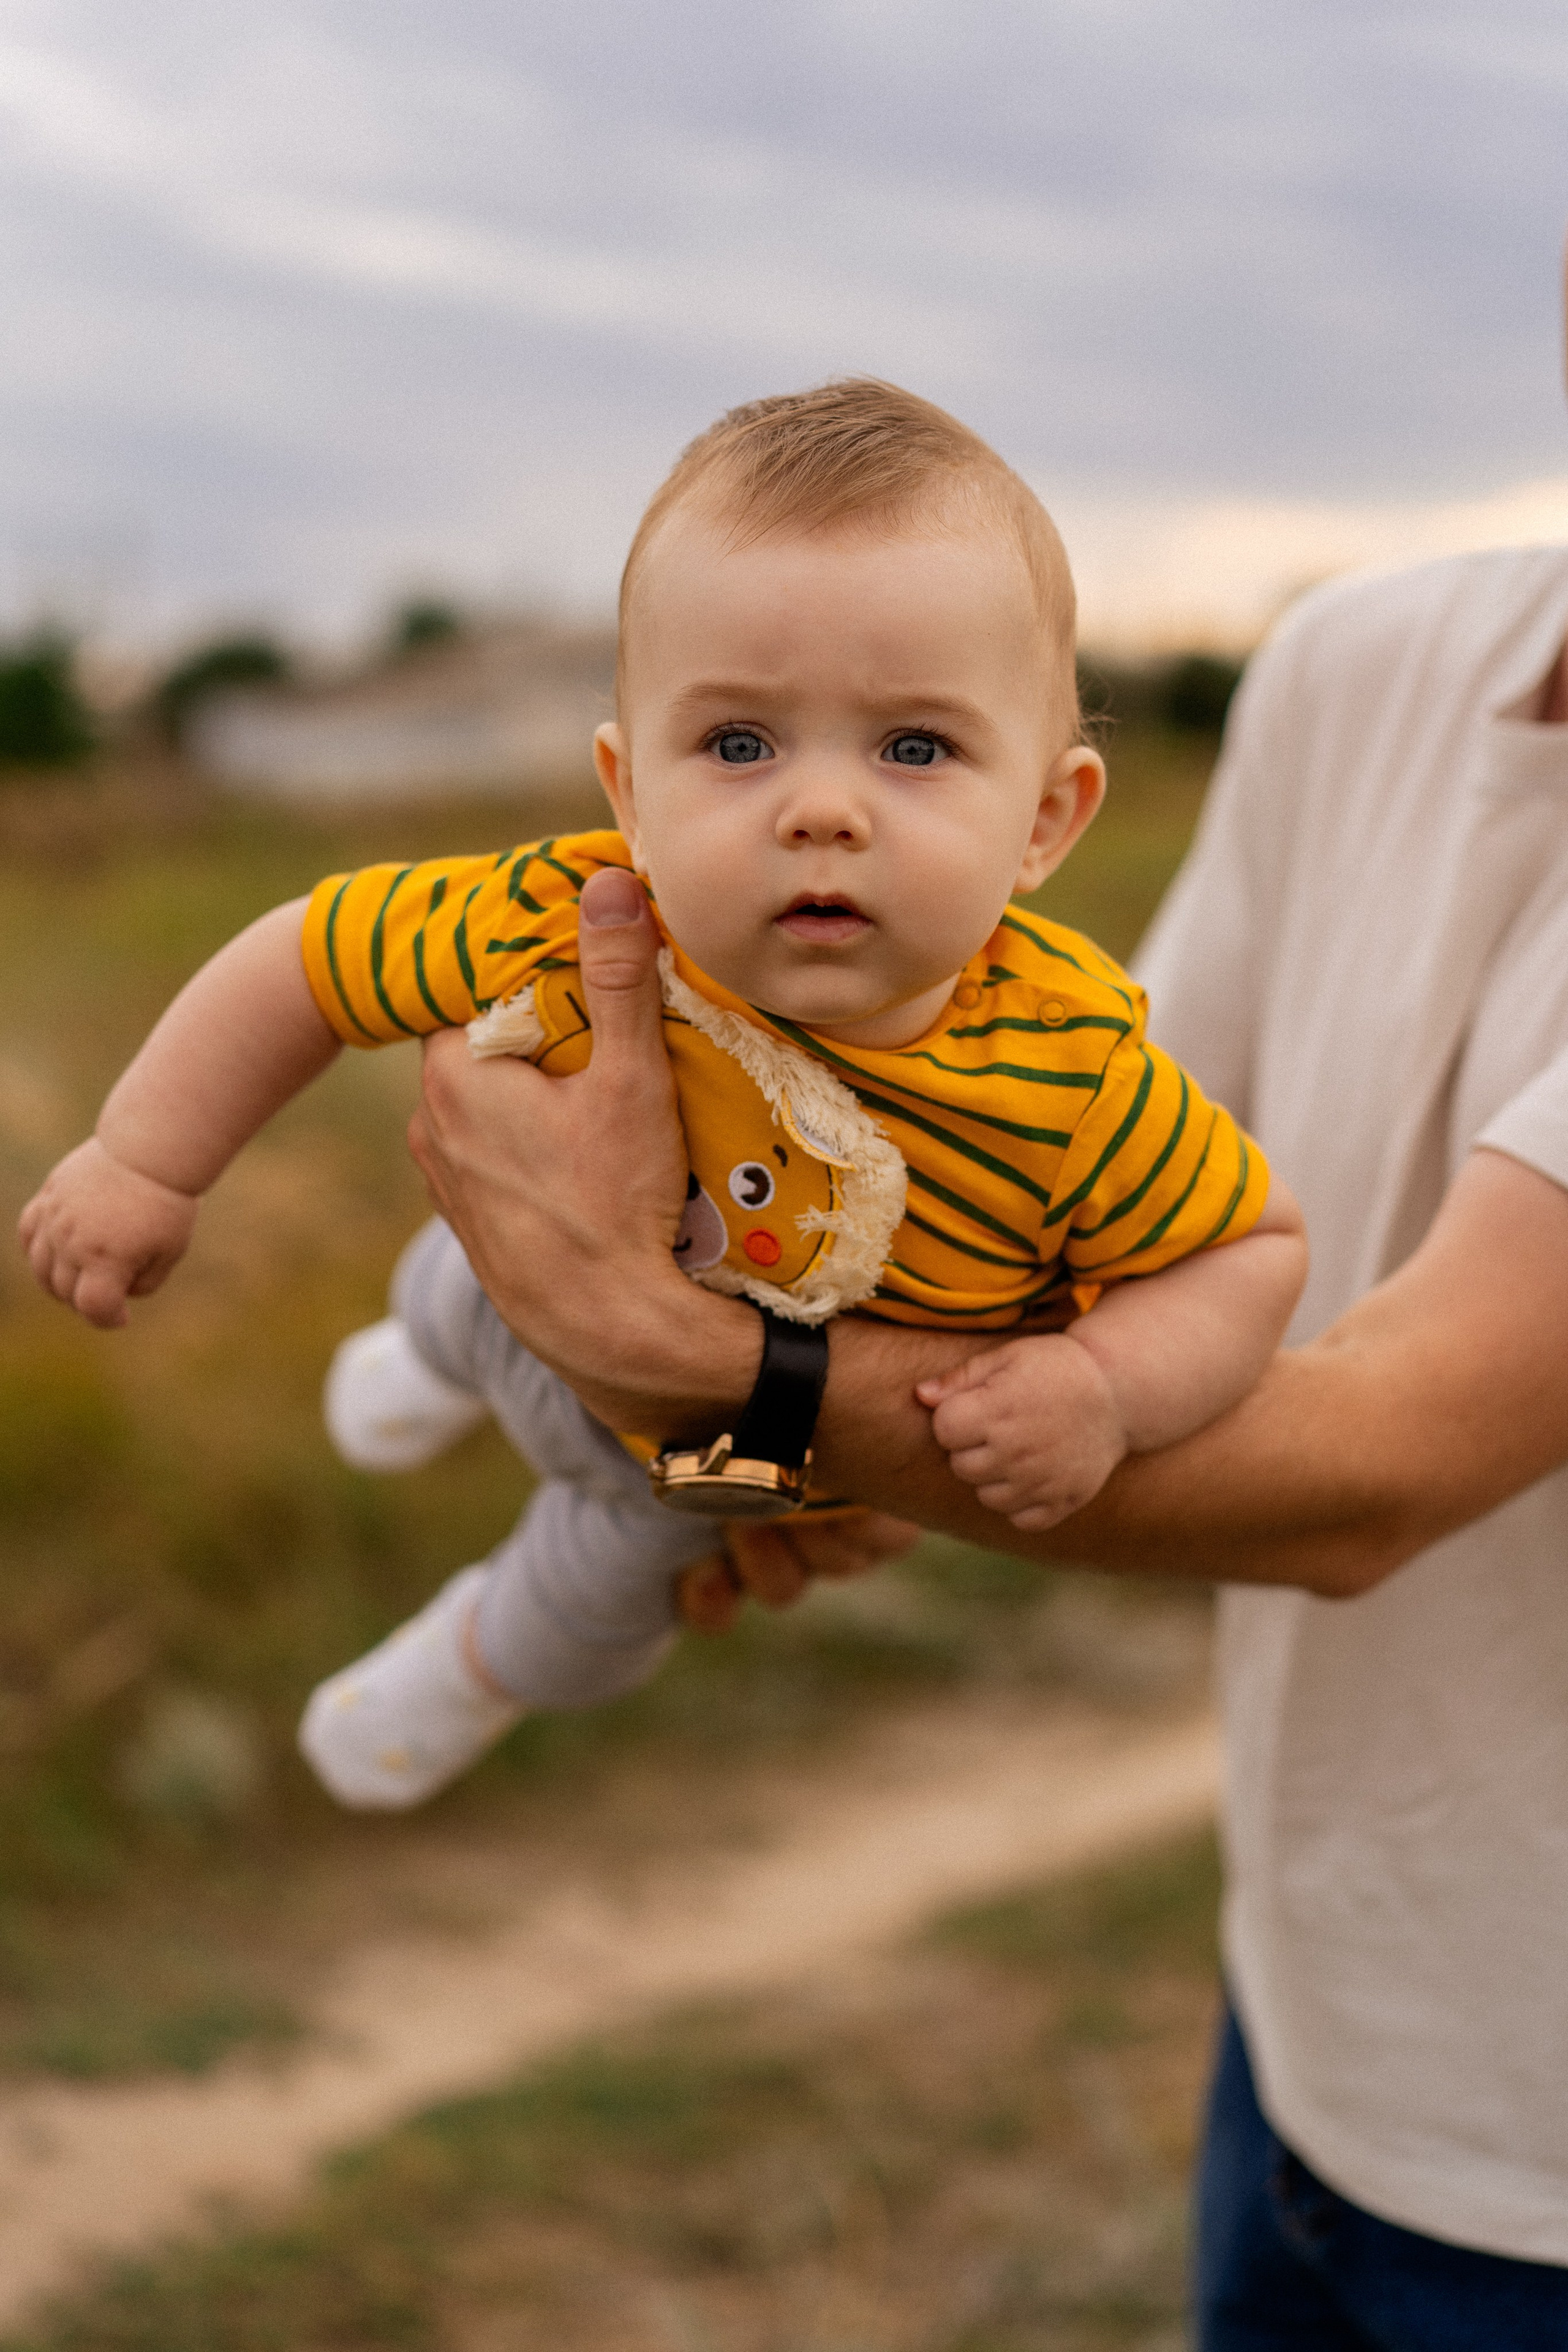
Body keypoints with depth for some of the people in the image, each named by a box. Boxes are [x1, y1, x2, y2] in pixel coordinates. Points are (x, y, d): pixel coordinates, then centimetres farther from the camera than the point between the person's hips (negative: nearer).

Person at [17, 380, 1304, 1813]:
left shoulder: (1077, 1079, -44)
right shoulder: (565, 936, -41)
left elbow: (1256, 1248, -26)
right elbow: (314, 955, -23)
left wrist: (1109, 1389, -42)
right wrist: (146, 1162, -18)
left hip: (831, 1458, 0)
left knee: (626, 1562, 30)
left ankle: (488, 1657, 67)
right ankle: (434, 1343, 76)